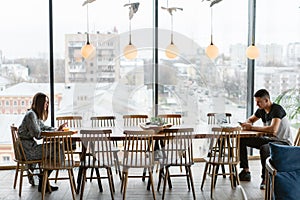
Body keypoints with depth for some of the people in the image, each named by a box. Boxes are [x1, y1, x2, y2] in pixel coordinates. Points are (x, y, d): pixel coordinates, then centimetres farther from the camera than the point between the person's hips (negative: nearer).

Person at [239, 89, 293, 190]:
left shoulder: (277, 109, -21)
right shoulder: (261, 110, 3)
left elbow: (273, 129, -36)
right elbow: (251, 119, 22)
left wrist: (252, 127, -29)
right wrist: (246, 124, -5)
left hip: (283, 142, -9)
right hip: (269, 139, 9)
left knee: (264, 149, -40)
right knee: (241, 140, 0)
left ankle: (265, 179, -22)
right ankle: (246, 171, 3)